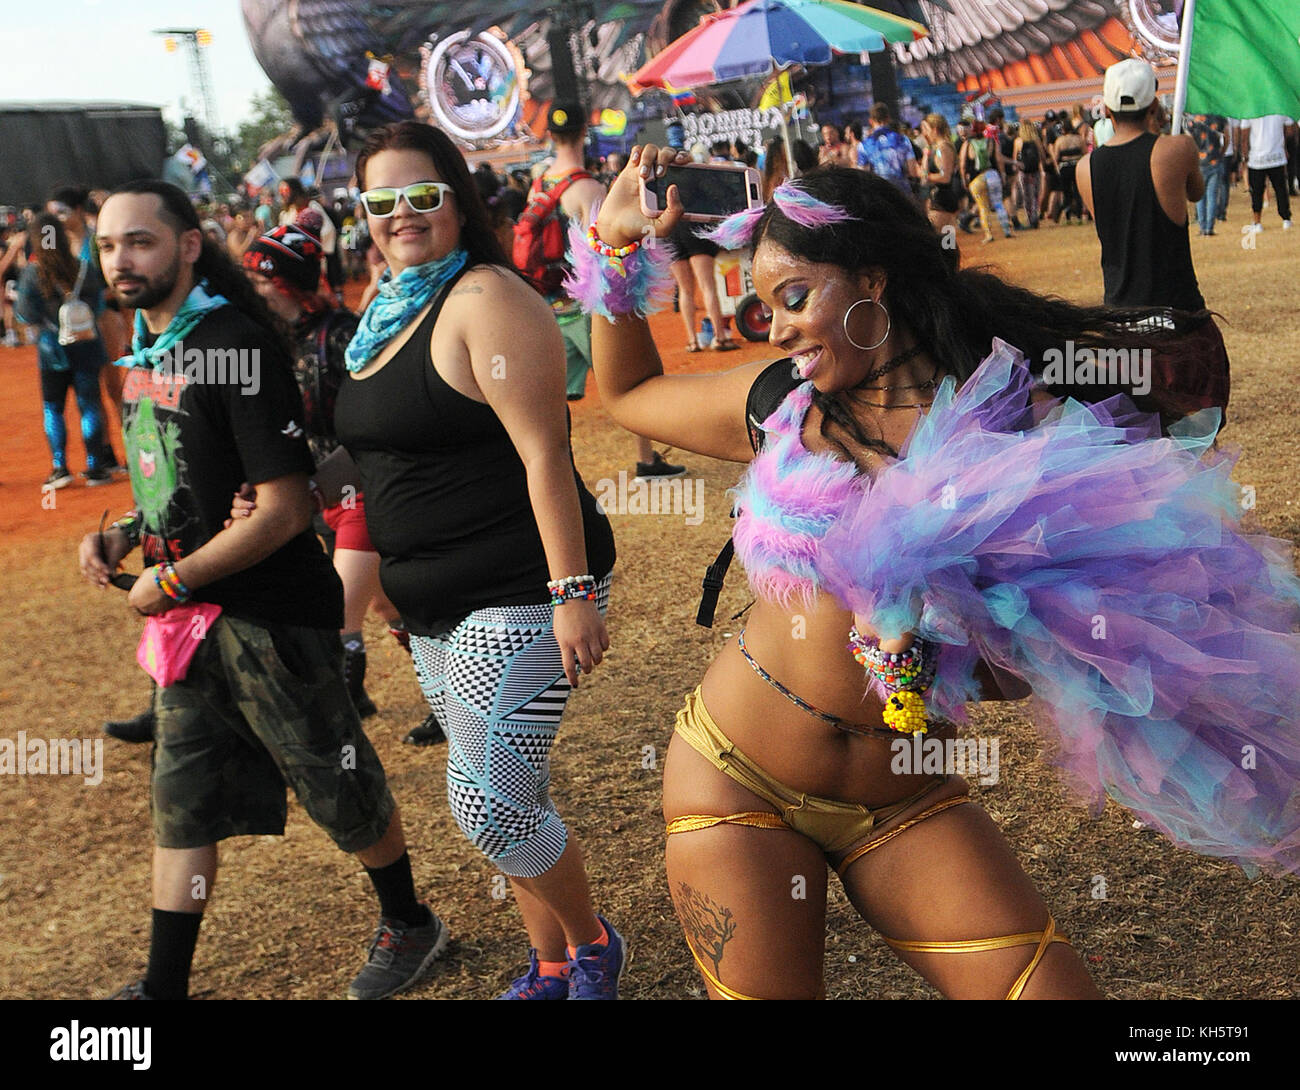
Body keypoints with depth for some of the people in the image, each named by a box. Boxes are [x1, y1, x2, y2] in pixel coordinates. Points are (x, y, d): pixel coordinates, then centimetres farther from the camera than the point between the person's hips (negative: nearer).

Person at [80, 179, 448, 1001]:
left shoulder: (235, 347, -18)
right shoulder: (145, 351, 8)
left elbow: (286, 508, -22)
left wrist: (173, 580, -16)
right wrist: (126, 533, 3)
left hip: (270, 615, -8)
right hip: (191, 618, 8)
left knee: (341, 788, 8)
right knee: (180, 803, 13)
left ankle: (410, 926, 31)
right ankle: (165, 986, 25)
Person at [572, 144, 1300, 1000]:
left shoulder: (1018, 423, -9)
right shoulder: (777, 400, 0)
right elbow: (626, 391, 17)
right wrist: (616, 238, 10)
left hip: (905, 801, -1)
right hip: (735, 779, 2)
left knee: (1051, 985, -10)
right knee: (762, 990, 9)